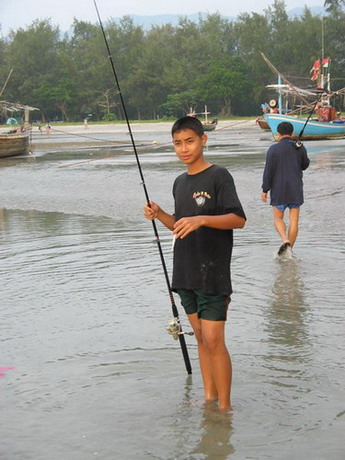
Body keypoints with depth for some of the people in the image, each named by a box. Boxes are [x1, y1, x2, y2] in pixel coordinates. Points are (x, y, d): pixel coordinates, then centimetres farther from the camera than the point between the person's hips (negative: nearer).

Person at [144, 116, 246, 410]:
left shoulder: (219, 176, -8)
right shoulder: (180, 183, 14)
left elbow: (238, 219, -15)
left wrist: (201, 219, -28)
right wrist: (160, 215, 4)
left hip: (213, 273, -7)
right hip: (185, 273, 7)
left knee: (213, 340, -8)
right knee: (200, 337, 12)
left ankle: (225, 406, 3)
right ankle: (209, 397, 20)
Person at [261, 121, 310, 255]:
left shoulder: (273, 149, -7)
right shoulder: (300, 148, 1)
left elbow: (268, 170, -9)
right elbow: (305, 165, 16)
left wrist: (265, 190, -4)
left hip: (279, 189, -2)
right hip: (296, 189, 2)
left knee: (278, 218, 10)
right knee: (294, 220, 7)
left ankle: (285, 240, -14)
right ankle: (289, 250, 7)